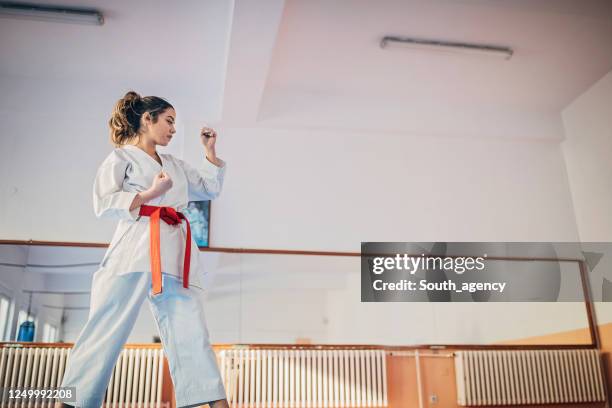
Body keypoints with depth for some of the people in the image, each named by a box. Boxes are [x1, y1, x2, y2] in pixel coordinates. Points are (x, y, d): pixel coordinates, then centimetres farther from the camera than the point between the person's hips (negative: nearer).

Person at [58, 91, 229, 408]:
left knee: (191, 333, 0)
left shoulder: (175, 165, 25)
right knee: (107, 330, -5)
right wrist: (151, 194, -8)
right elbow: (104, 204, -4)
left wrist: (210, 151, 24)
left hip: (175, 254, 6)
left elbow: (211, 189, 30)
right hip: (137, 248, -5)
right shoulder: (122, 157, 8)